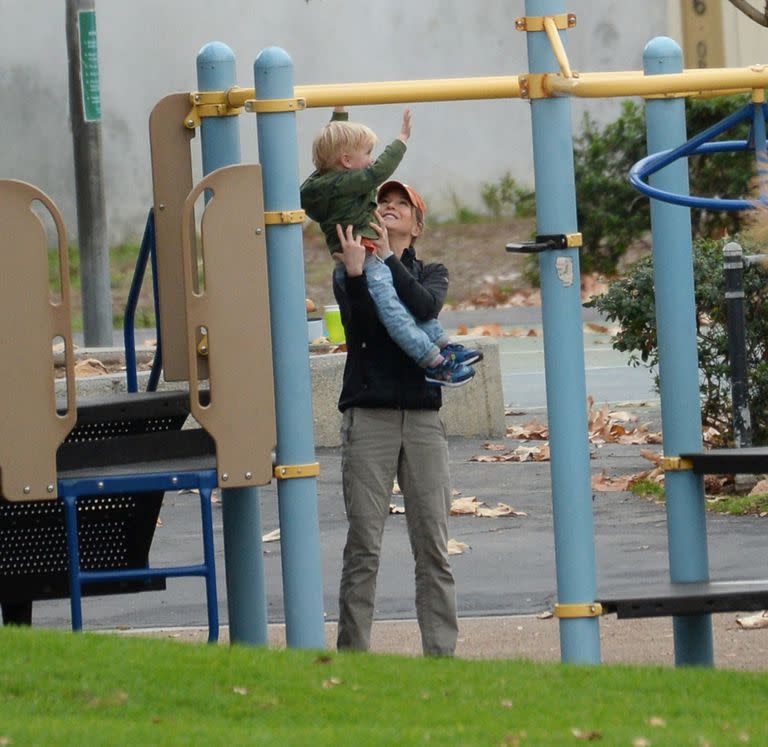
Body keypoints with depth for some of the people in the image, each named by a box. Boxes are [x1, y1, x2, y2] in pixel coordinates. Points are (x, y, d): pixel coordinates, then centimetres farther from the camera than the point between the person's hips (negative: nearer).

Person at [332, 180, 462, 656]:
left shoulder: (430, 274, 15)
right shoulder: (349, 271, 10)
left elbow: (426, 307, -9)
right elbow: (363, 324, -11)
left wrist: (388, 258, -14)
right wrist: (356, 273, -27)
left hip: (422, 416, 2)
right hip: (368, 416, -2)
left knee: (433, 545, 0)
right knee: (363, 546, -4)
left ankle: (441, 653, 2)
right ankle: (354, 653, -2)